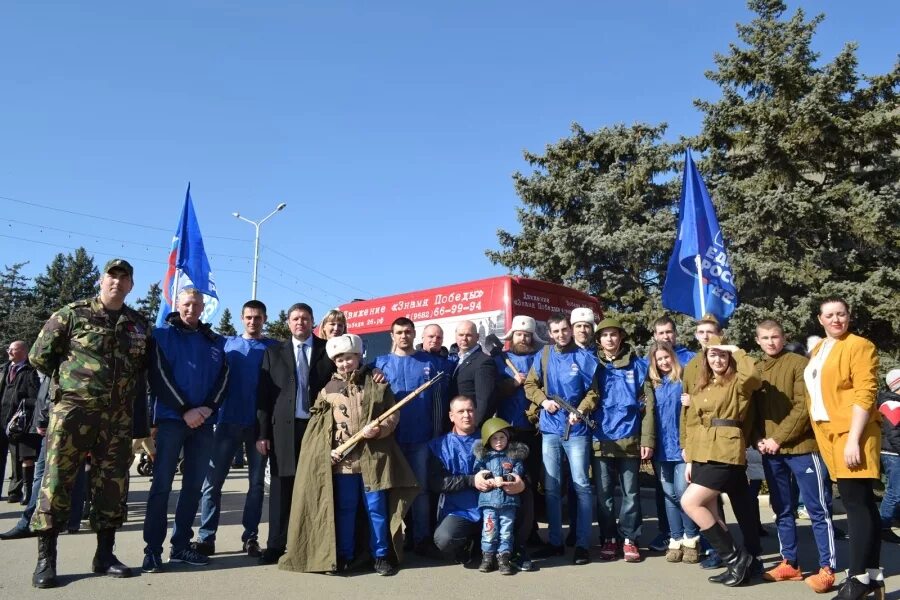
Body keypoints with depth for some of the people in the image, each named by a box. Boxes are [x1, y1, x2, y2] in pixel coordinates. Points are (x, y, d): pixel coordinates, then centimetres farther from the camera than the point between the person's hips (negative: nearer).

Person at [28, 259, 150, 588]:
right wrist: (71, 378, 5)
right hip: (74, 410, -4)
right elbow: (39, 356, 2)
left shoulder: (138, 323, 9)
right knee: (57, 480, -2)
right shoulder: (72, 314, -2)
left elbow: (143, 364, 20)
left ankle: (104, 554, 17)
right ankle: (45, 559, 7)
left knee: (112, 483, 7)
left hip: (118, 416, 4)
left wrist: (127, 388, 9)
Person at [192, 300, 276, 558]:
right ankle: (206, 537, 6)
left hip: (259, 423, -1)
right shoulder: (227, 343, 10)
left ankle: (250, 538, 14)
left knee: (256, 482, 6)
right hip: (228, 421, 1)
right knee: (213, 480, -2)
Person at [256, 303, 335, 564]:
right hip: (284, 428, 1)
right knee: (282, 487, 3)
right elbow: (264, 394, 6)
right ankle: (276, 546, 11)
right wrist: (262, 433, -1)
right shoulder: (274, 352, 10)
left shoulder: (328, 350, 8)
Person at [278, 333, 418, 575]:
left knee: (377, 509, 5)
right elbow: (317, 425, 7)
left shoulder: (377, 384, 3)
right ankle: (344, 556, 23)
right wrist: (328, 450, -5)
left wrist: (379, 429, -16)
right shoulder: (328, 389, 8)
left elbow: (394, 414, 2)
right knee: (344, 510, 10)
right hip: (342, 460, 2)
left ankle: (381, 556, 17)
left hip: (374, 458, -1)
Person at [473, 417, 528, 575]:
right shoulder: (483, 455, 8)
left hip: (509, 500, 0)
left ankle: (503, 557, 13)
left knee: (506, 531, 4)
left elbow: (518, 473, -3)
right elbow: (477, 472, 6)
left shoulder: (515, 455, 5)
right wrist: (487, 478, -12)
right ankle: (487, 556, 13)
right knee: (489, 530, 2)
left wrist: (504, 478, -15)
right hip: (488, 499, 0)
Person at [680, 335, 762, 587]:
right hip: (702, 455, 7)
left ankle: (735, 556, -1)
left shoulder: (737, 382, 0)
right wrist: (689, 458, 11)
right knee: (708, 510, 6)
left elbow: (753, 376, -26)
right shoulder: (699, 386, 17)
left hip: (726, 454, -7)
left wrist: (736, 350, -10)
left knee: (689, 502, -14)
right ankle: (736, 561, 19)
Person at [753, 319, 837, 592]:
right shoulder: (755, 370, 11)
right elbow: (752, 409, 13)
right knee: (782, 510, 12)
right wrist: (758, 440, -3)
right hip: (770, 451, 6)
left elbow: (804, 407, -13)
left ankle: (827, 569, 6)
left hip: (801, 447, -5)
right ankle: (789, 563, 22)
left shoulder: (799, 363, -5)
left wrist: (778, 438, -15)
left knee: (818, 509, 0)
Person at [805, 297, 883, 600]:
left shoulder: (859, 345, -8)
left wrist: (853, 439, -21)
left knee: (857, 502, -6)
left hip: (852, 434, -8)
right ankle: (872, 573, 20)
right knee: (861, 503, 12)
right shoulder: (817, 350, 17)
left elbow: (865, 395, -15)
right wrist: (821, 435, 12)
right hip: (829, 435, 8)